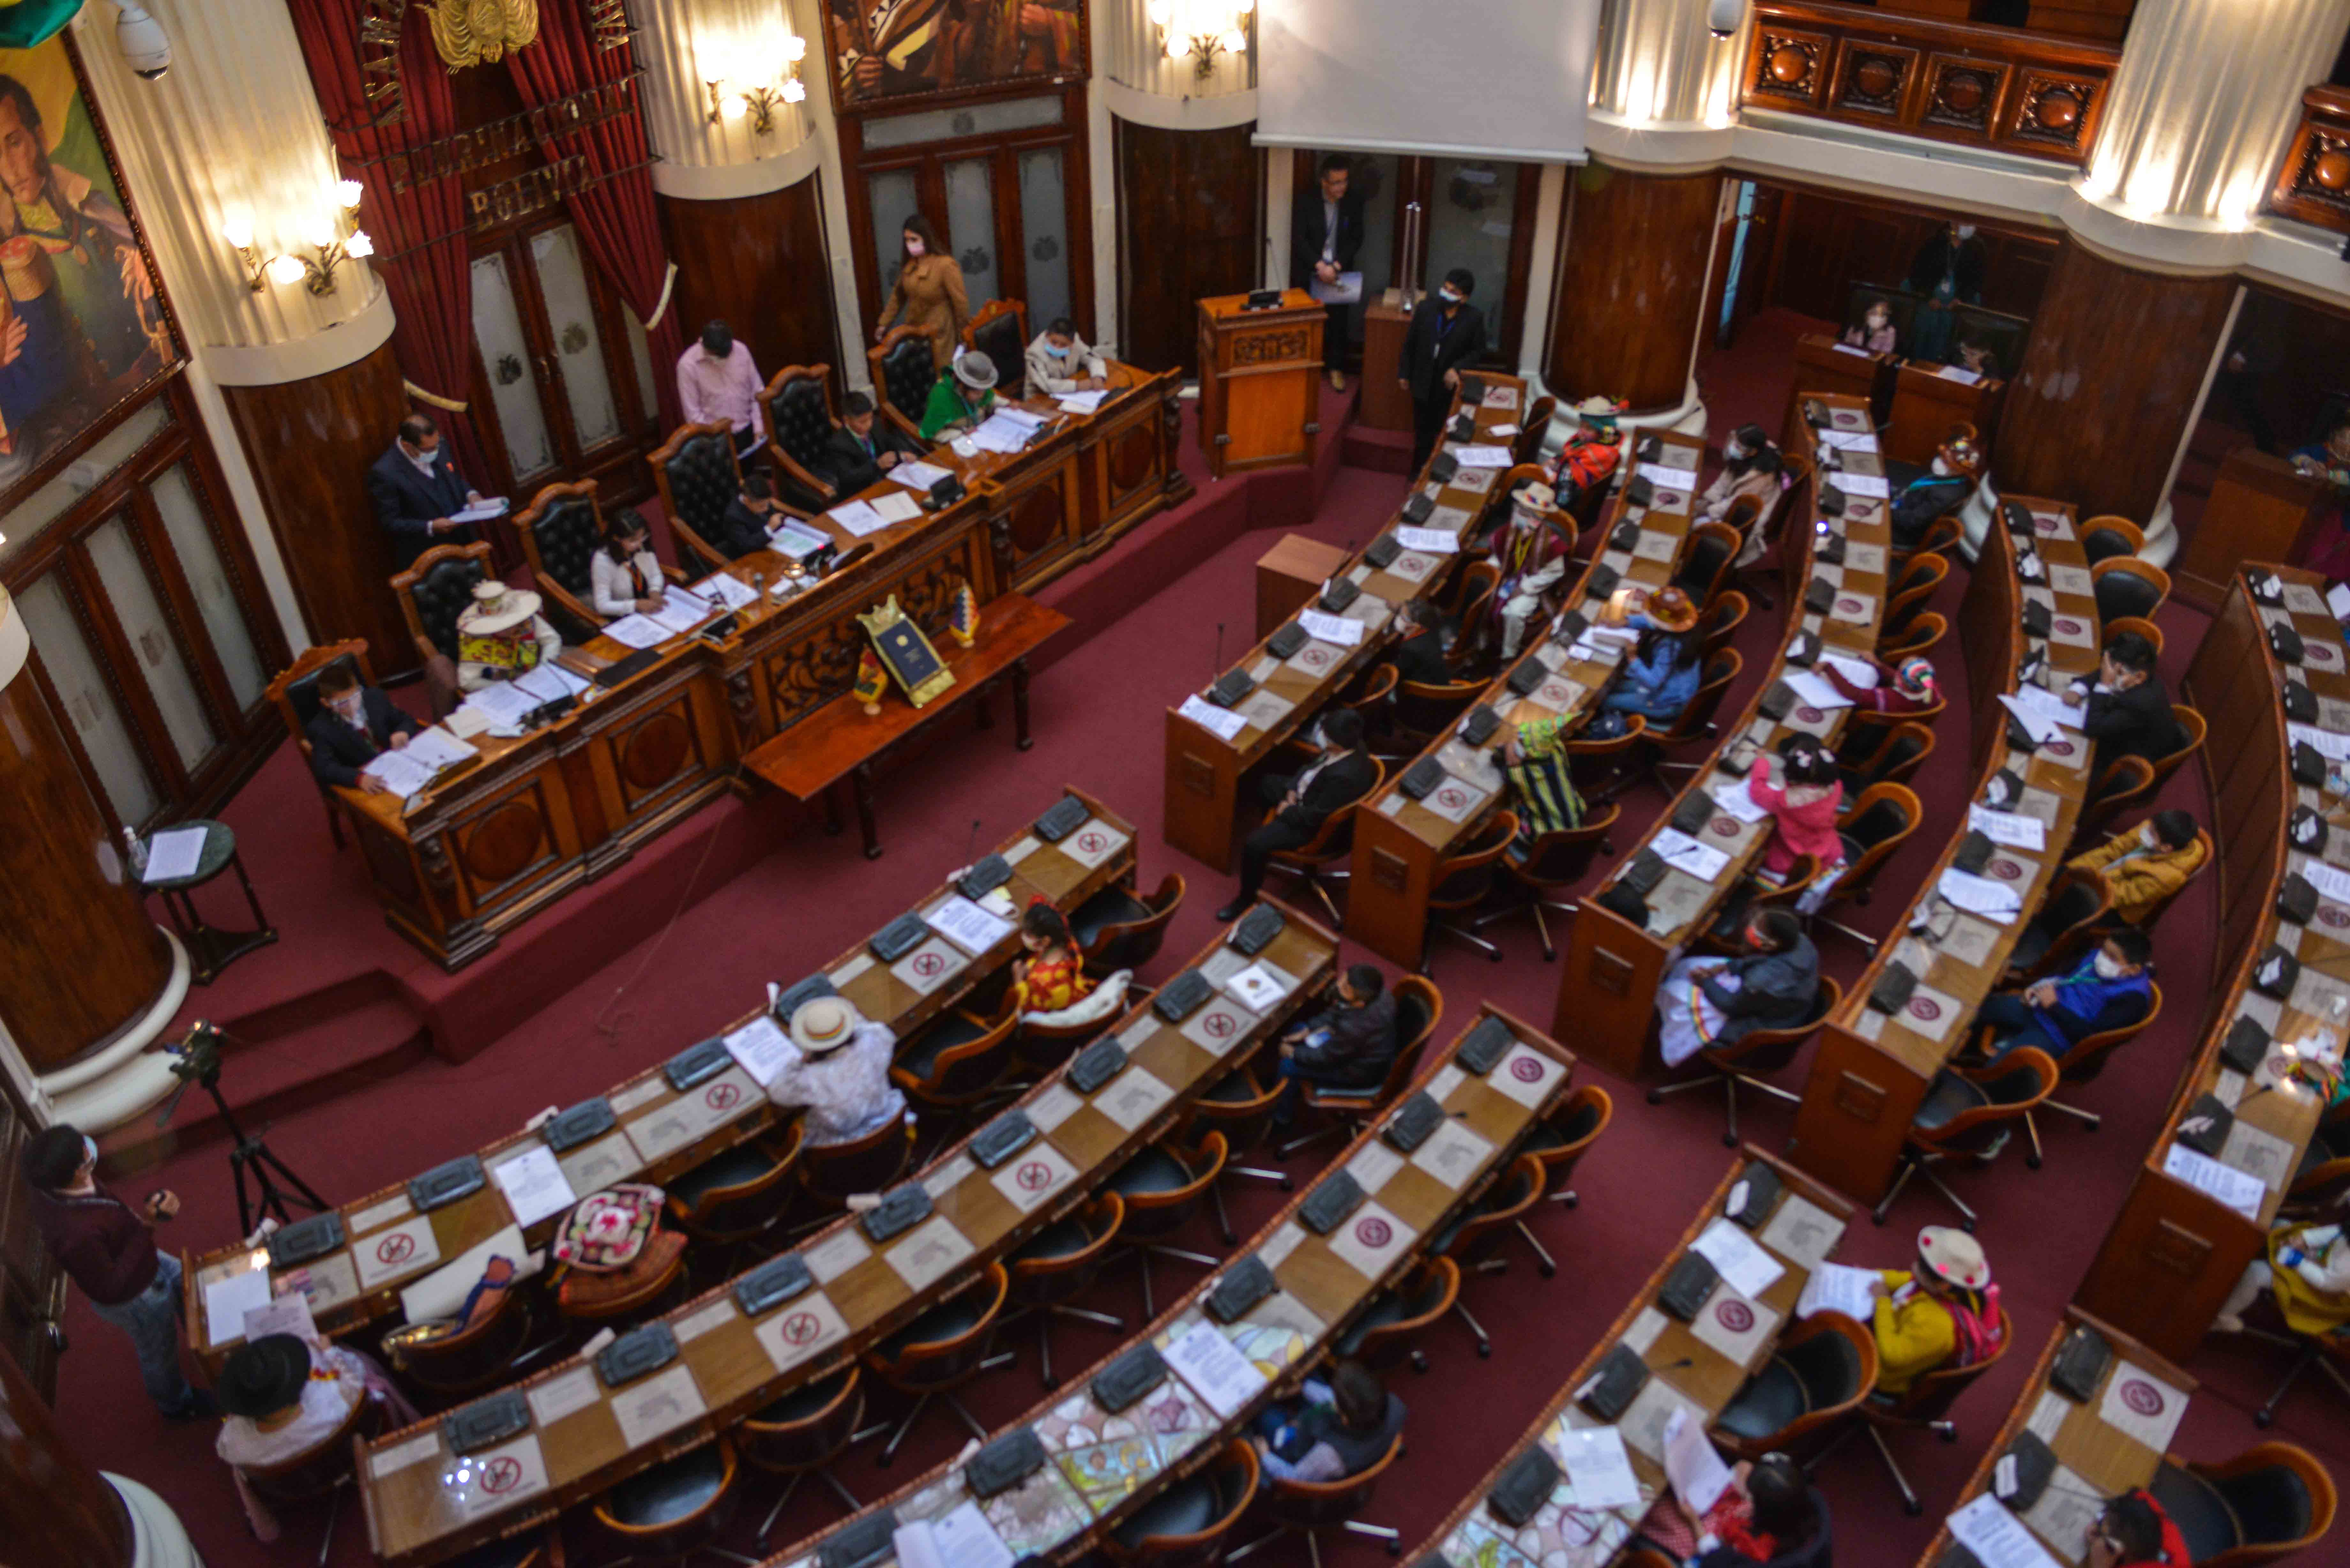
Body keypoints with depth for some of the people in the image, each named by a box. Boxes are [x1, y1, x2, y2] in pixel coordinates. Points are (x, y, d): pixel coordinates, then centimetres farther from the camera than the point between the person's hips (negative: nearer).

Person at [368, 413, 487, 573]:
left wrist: (470, 494, -5)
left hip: (463, 543, 6)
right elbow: (388, 522, -17)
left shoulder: (438, 449, -2)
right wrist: (430, 528, -26)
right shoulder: (385, 473, -21)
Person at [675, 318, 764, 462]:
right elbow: (693, 412, -15)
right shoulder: (688, 365, -19)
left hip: (746, 431, 3)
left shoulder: (741, 351, -10)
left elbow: (757, 391, 1)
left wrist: (759, 426, -4)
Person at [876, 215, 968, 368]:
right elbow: (898, 295, 12)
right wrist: (884, 324, 10)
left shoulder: (946, 265, -20)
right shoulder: (909, 264, 1)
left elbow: (960, 303, -14)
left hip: (939, 335, -6)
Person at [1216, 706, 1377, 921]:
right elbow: (1314, 766, 6)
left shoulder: (1345, 777, -40)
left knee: (1254, 844, -19)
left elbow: (1315, 817, -30)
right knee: (1265, 782, 26)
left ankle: (1247, 897, 5)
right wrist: (1293, 788, -4)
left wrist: (1287, 811, -14)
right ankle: (1269, 824, 49)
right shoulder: (1351, 745, -14)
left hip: (1314, 826, -10)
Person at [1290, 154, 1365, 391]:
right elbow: (1298, 239, -13)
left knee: (1338, 321, 2)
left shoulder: (1354, 203, -2)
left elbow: (1356, 240, -2)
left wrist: (1335, 266, -16)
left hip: (1339, 273, 1)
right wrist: (1320, 266, -23)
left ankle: (1336, 368, 14)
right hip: (1308, 273, -1)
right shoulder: (1305, 200, -9)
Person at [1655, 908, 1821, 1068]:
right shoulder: (1798, 940, -18)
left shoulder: (1765, 981, -41)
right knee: (1686, 968, 14)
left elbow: (1731, 1006, -21)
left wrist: (1705, 982, -6)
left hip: (1758, 1031, -8)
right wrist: (1727, 966, -6)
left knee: (1676, 993, 1)